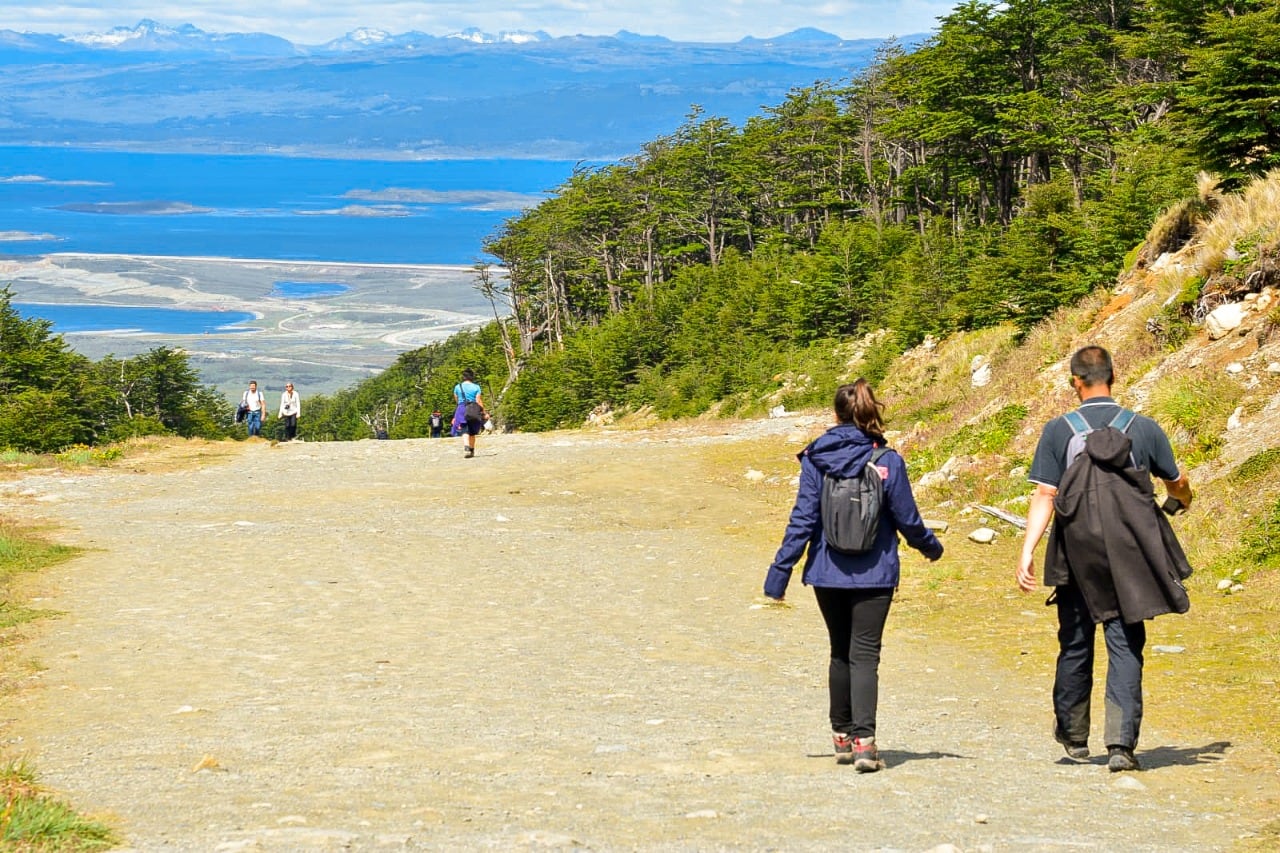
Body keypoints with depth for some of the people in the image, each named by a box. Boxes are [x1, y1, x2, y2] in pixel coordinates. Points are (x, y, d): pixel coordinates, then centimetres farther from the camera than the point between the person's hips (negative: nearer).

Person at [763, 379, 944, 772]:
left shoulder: (816, 459, -5)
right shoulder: (887, 462, -7)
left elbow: (802, 519, -5)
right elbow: (908, 520, 0)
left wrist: (780, 570, 1)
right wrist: (931, 547, 20)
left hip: (828, 573, 2)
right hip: (874, 574, -2)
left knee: (840, 652, 17)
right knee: (865, 654, -2)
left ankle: (842, 736, 24)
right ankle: (863, 740, -18)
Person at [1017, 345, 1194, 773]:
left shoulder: (1058, 431, -3)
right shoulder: (1144, 429, 0)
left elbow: (1044, 497, -9)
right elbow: (1177, 484, 14)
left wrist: (1027, 552, -8)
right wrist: (1183, 501, 37)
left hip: (1076, 557, 0)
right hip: (1128, 558, 0)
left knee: (1075, 645, 15)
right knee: (1125, 647, 3)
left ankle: (1073, 736, 29)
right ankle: (1121, 743, -7)